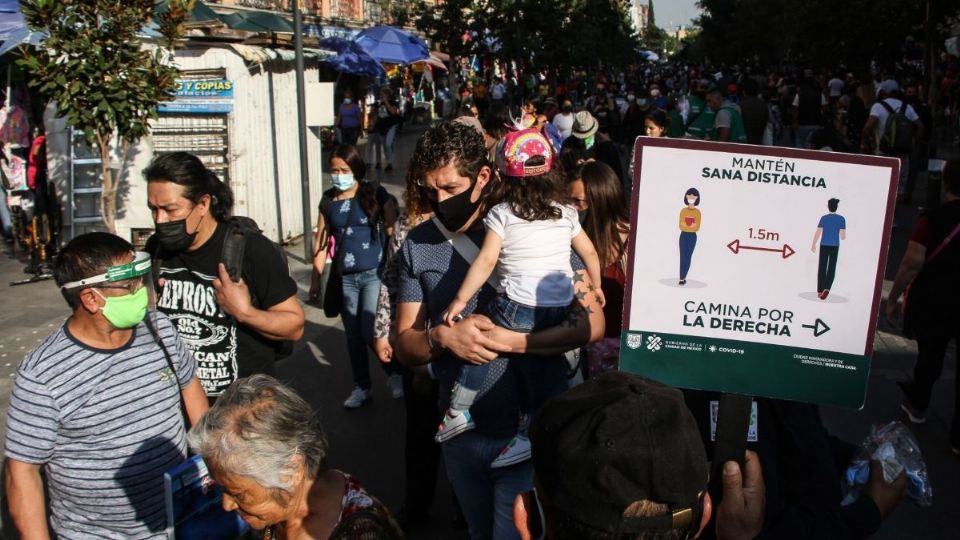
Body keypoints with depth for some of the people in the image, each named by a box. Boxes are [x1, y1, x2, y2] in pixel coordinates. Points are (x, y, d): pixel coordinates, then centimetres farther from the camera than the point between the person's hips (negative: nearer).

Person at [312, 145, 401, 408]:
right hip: (345, 278, 4)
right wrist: (316, 278, 9)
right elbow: (322, 240, 10)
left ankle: (394, 374, 17)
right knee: (353, 336, 12)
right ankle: (362, 387, 29)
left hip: (374, 274, -4)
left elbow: (394, 232, -4)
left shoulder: (375, 194, -5)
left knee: (370, 332, -10)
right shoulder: (328, 200, 5)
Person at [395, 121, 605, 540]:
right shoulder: (418, 246, -2)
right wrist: (442, 336, -21)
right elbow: (404, 345, 1)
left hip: (530, 431, -4)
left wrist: (513, 342, -26)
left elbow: (592, 323, -13)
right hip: (461, 432, 5)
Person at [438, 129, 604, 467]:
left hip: (518, 305, -5)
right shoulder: (565, 212, 9)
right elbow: (590, 253, 14)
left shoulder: (501, 213, -5)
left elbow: (486, 261, -13)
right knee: (528, 362, 16)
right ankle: (530, 434, 17)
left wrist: (460, 300, -9)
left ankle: (458, 413, 15)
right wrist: (595, 287, 29)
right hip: (560, 307, 5)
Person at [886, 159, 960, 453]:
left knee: (930, 355, 22)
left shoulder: (932, 218, -14)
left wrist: (892, 298, -6)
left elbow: (912, 264, -17)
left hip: (932, 302, 0)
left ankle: (917, 405, 44)